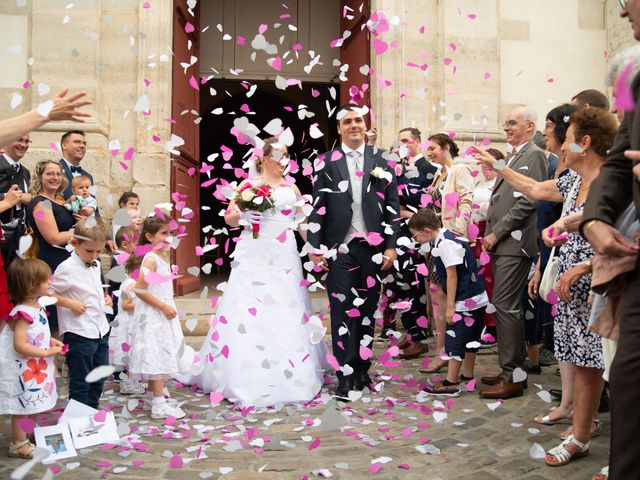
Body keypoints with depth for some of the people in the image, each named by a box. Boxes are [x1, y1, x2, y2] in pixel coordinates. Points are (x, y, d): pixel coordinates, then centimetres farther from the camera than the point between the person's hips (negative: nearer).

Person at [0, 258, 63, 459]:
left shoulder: (36, 307, 4)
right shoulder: (23, 313, -26)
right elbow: (20, 345, -29)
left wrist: (52, 341, 5)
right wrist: (47, 352, -24)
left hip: (35, 367, 9)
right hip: (22, 369, -9)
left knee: (30, 404, 21)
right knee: (22, 405, 3)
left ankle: (28, 435, 37)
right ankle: (18, 444, 16)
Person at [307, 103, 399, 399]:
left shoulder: (380, 162, 9)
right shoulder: (326, 162, 3)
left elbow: (392, 206, 7)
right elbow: (317, 207, 1)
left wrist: (391, 245, 1)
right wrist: (316, 248, -4)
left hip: (372, 248, 2)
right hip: (339, 249, -2)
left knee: (367, 310, 9)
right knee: (342, 312, 0)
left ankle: (362, 369, 22)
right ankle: (346, 376, 7)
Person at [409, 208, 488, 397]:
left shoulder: (446, 243, -19)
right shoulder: (446, 238, 10)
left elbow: (452, 276, -19)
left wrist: (450, 307, -16)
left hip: (465, 302, -10)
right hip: (475, 299, 10)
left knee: (455, 340, -5)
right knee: (469, 339, 18)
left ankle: (450, 384, 0)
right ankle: (467, 377, 29)